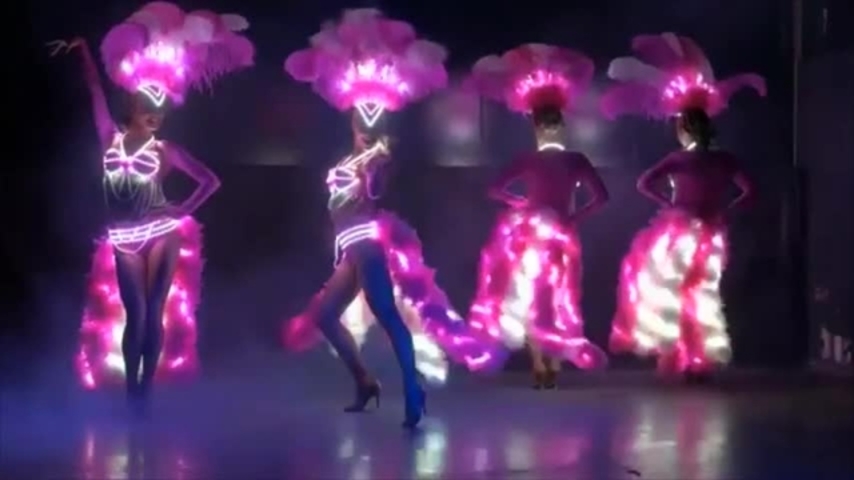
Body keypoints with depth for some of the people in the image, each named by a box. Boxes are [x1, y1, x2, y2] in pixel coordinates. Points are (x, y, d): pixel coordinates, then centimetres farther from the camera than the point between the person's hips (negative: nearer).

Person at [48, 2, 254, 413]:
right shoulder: (110, 137, 4)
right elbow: (96, 91, 3)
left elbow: (210, 180, 4)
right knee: (135, 314, -2)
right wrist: (83, 52, 2)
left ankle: (145, 390, 8)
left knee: (155, 313, 0)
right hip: (123, 239, 1)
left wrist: (183, 211, -1)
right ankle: (130, 391, 7)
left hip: (161, 235, -1)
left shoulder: (164, 150, 1)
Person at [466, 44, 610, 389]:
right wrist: (575, 216, 2)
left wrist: (523, 203, 5)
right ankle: (554, 367, 7)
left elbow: (495, 190, -8)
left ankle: (540, 367, 2)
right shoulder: (577, 160, -3)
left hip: (530, 234, -1)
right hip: (562, 236, 1)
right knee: (558, 299, 11)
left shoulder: (526, 160, -6)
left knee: (531, 298, 7)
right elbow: (601, 196, -7)